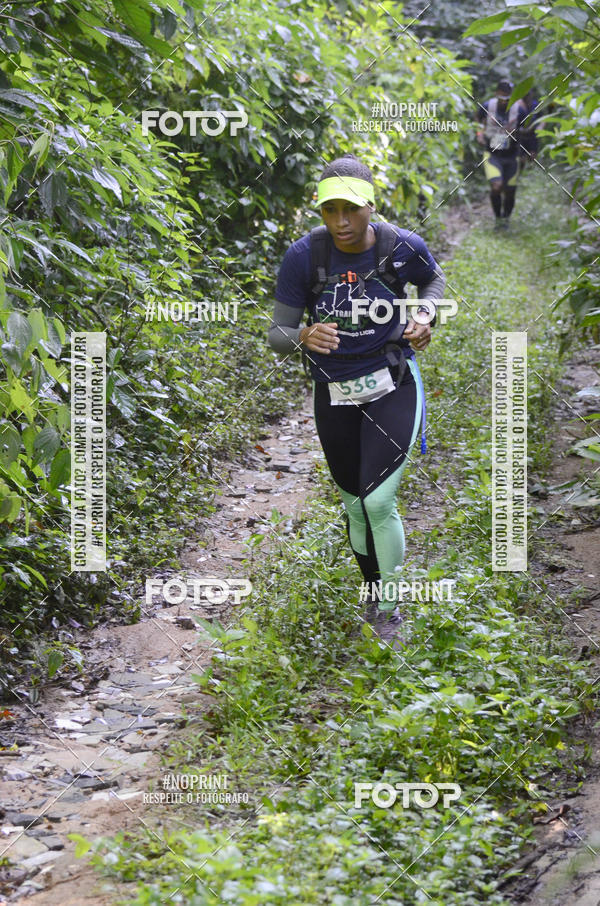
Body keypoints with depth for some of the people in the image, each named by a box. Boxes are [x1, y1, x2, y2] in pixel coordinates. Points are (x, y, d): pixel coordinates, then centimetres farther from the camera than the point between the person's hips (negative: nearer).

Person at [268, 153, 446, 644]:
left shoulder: (404, 247, -15)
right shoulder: (303, 256, -17)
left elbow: (434, 280, 10)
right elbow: (278, 335, -11)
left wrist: (425, 317, -10)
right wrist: (304, 337, -33)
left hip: (393, 388, -2)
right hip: (335, 396, 2)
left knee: (378, 502, -14)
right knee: (356, 505, 15)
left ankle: (389, 608, 7)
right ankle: (375, 593, 40)